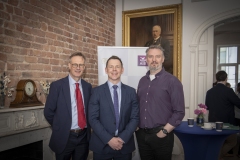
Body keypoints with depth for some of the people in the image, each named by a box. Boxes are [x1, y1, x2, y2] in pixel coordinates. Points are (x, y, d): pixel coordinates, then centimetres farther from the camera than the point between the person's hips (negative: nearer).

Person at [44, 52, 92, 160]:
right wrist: (60, 128, 1)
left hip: (84, 136, 3)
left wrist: (87, 127, 5)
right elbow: (48, 112, -4)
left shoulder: (88, 86, 3)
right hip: (64, 137, -3)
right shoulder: (57, 85, -9)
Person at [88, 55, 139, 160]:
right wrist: (108, 139, -15)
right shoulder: (97, 91, -3)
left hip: (125, 144, 2)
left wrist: (123, 138, -11)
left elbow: (135, 118, 0)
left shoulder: (131, 91, 3)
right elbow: (93, 119, -7)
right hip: (102, 145, -1)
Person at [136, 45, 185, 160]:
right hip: (141, 134, 5)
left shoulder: (172, 81, -8)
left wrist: (163, 132, -13)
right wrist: (136, 126, 2)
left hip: (161, 135, -4)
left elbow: (179, 112, -11)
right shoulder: (142, 81, 8)